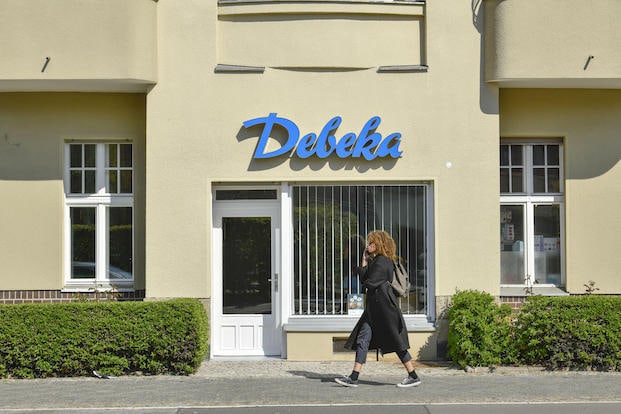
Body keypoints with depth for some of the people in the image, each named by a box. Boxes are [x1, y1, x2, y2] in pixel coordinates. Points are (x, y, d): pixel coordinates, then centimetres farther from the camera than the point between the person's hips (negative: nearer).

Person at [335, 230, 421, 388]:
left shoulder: (381, 262, -14)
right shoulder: (375, 260, 17)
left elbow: (370, 283, -18)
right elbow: (364, 278, 13)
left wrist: (365, 282, 4)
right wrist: (364, 261, 8)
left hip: (384, 305, -10)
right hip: (374, 306, 10)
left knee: (396, 342, -2)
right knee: (363, 338, 4)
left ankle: (413, 377, 10)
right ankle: (353, 378, 3)